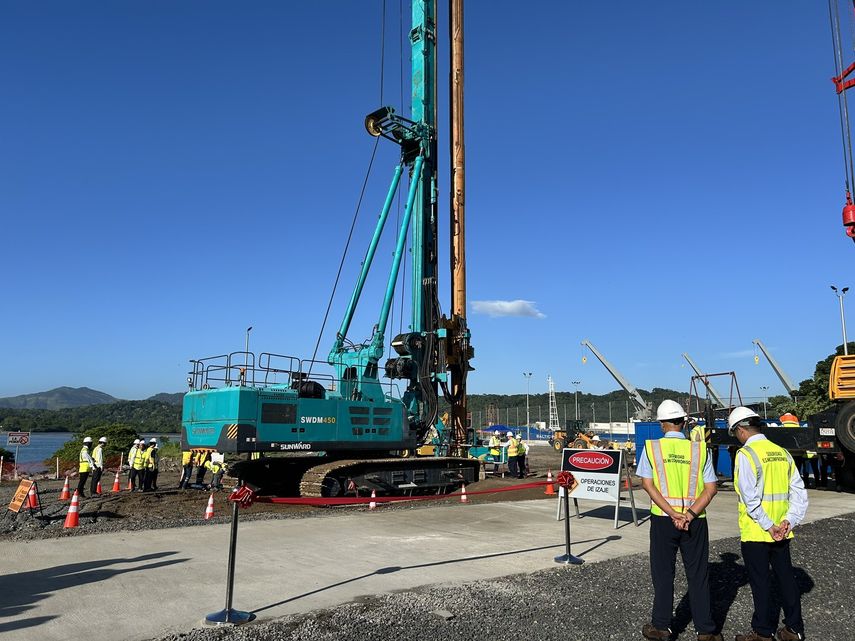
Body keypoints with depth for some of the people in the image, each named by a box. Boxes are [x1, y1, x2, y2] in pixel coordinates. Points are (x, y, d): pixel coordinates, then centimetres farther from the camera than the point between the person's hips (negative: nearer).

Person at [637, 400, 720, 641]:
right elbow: (710, 488, -6)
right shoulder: (699, 449, 0)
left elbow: (647, 484, -10)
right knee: (698, 576, 12)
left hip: (662, 520, -1)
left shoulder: (651, 447, -3)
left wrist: (672, 513, -14)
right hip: (695, 522, 1)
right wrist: (689, 515, -11)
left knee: (663, 574, 11)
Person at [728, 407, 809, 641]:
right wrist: (789, 520, 0)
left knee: (761, 582, 5)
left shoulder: (745, 454, -15)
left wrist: (768, 526, -14)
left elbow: (751, 498, -20)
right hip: (782, 531, 7)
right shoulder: (782, 452, 5)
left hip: (755, 532, -6)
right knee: (785, 576, 17)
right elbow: (799, 490, 5)